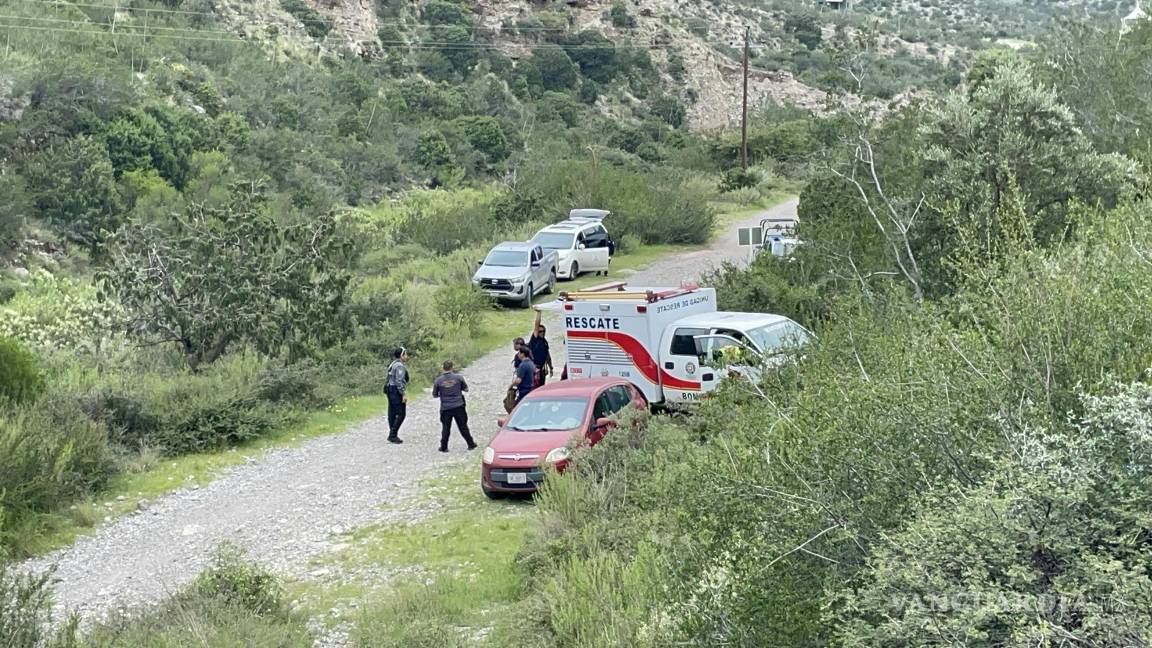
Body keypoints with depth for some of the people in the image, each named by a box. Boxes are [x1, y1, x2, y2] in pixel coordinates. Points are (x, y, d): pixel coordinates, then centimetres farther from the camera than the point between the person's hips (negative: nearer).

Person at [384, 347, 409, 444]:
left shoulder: (393, 365, 16)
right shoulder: (400, 366, -15)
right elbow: (399, 381, -21)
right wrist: (403, 394, -20)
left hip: (390, 390, 10)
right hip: (396, 391, -10)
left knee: (392, 413, 12)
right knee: (401, 414, -6)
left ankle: (392, 435, 16)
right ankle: (393, 435, -8)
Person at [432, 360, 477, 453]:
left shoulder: (438, 380, -4)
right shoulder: (458, 377, -5)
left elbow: (434, 395, 4)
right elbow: (466, 389, 6)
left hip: (445, 408, 0)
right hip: (458, 406, 0)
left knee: (445, 428, 8)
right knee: (463, 427, 10)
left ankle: (444, 447, 9)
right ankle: (471, 444, 18)